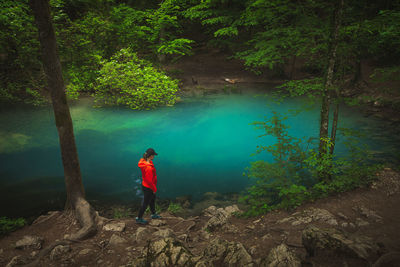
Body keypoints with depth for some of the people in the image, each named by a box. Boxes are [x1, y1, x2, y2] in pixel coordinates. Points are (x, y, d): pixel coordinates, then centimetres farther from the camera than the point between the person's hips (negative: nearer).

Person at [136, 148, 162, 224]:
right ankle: (139, 218, 28)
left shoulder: (144, 161, -6)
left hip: (145, 185, 10)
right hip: (148, 188, -9)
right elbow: (149, 181, -28)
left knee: (152, 200, 27)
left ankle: (153, 214, 47)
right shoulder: (149, 168, -35)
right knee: (145, 203, 10)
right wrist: (154, 189, -13)